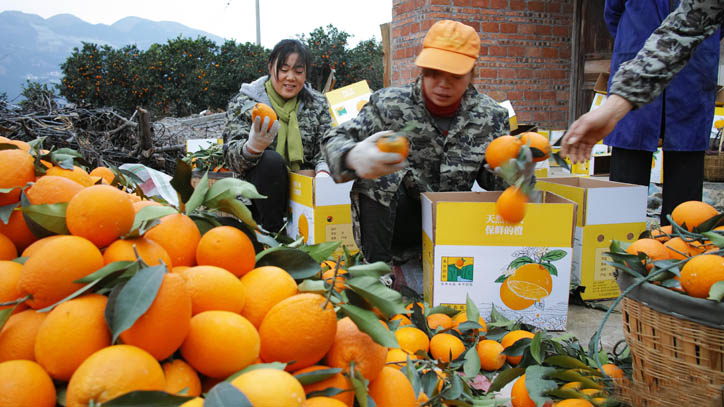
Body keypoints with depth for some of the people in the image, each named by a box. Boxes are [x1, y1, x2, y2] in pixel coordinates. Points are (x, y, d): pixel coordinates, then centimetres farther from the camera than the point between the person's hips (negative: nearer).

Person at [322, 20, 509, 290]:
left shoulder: (491, 116, -3)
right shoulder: (390, 104, -11)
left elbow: (494, 179, 4)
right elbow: (335, 140, -17)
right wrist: (354, 157, -43)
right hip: (392, 218, -3)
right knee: (381, 176, -29)